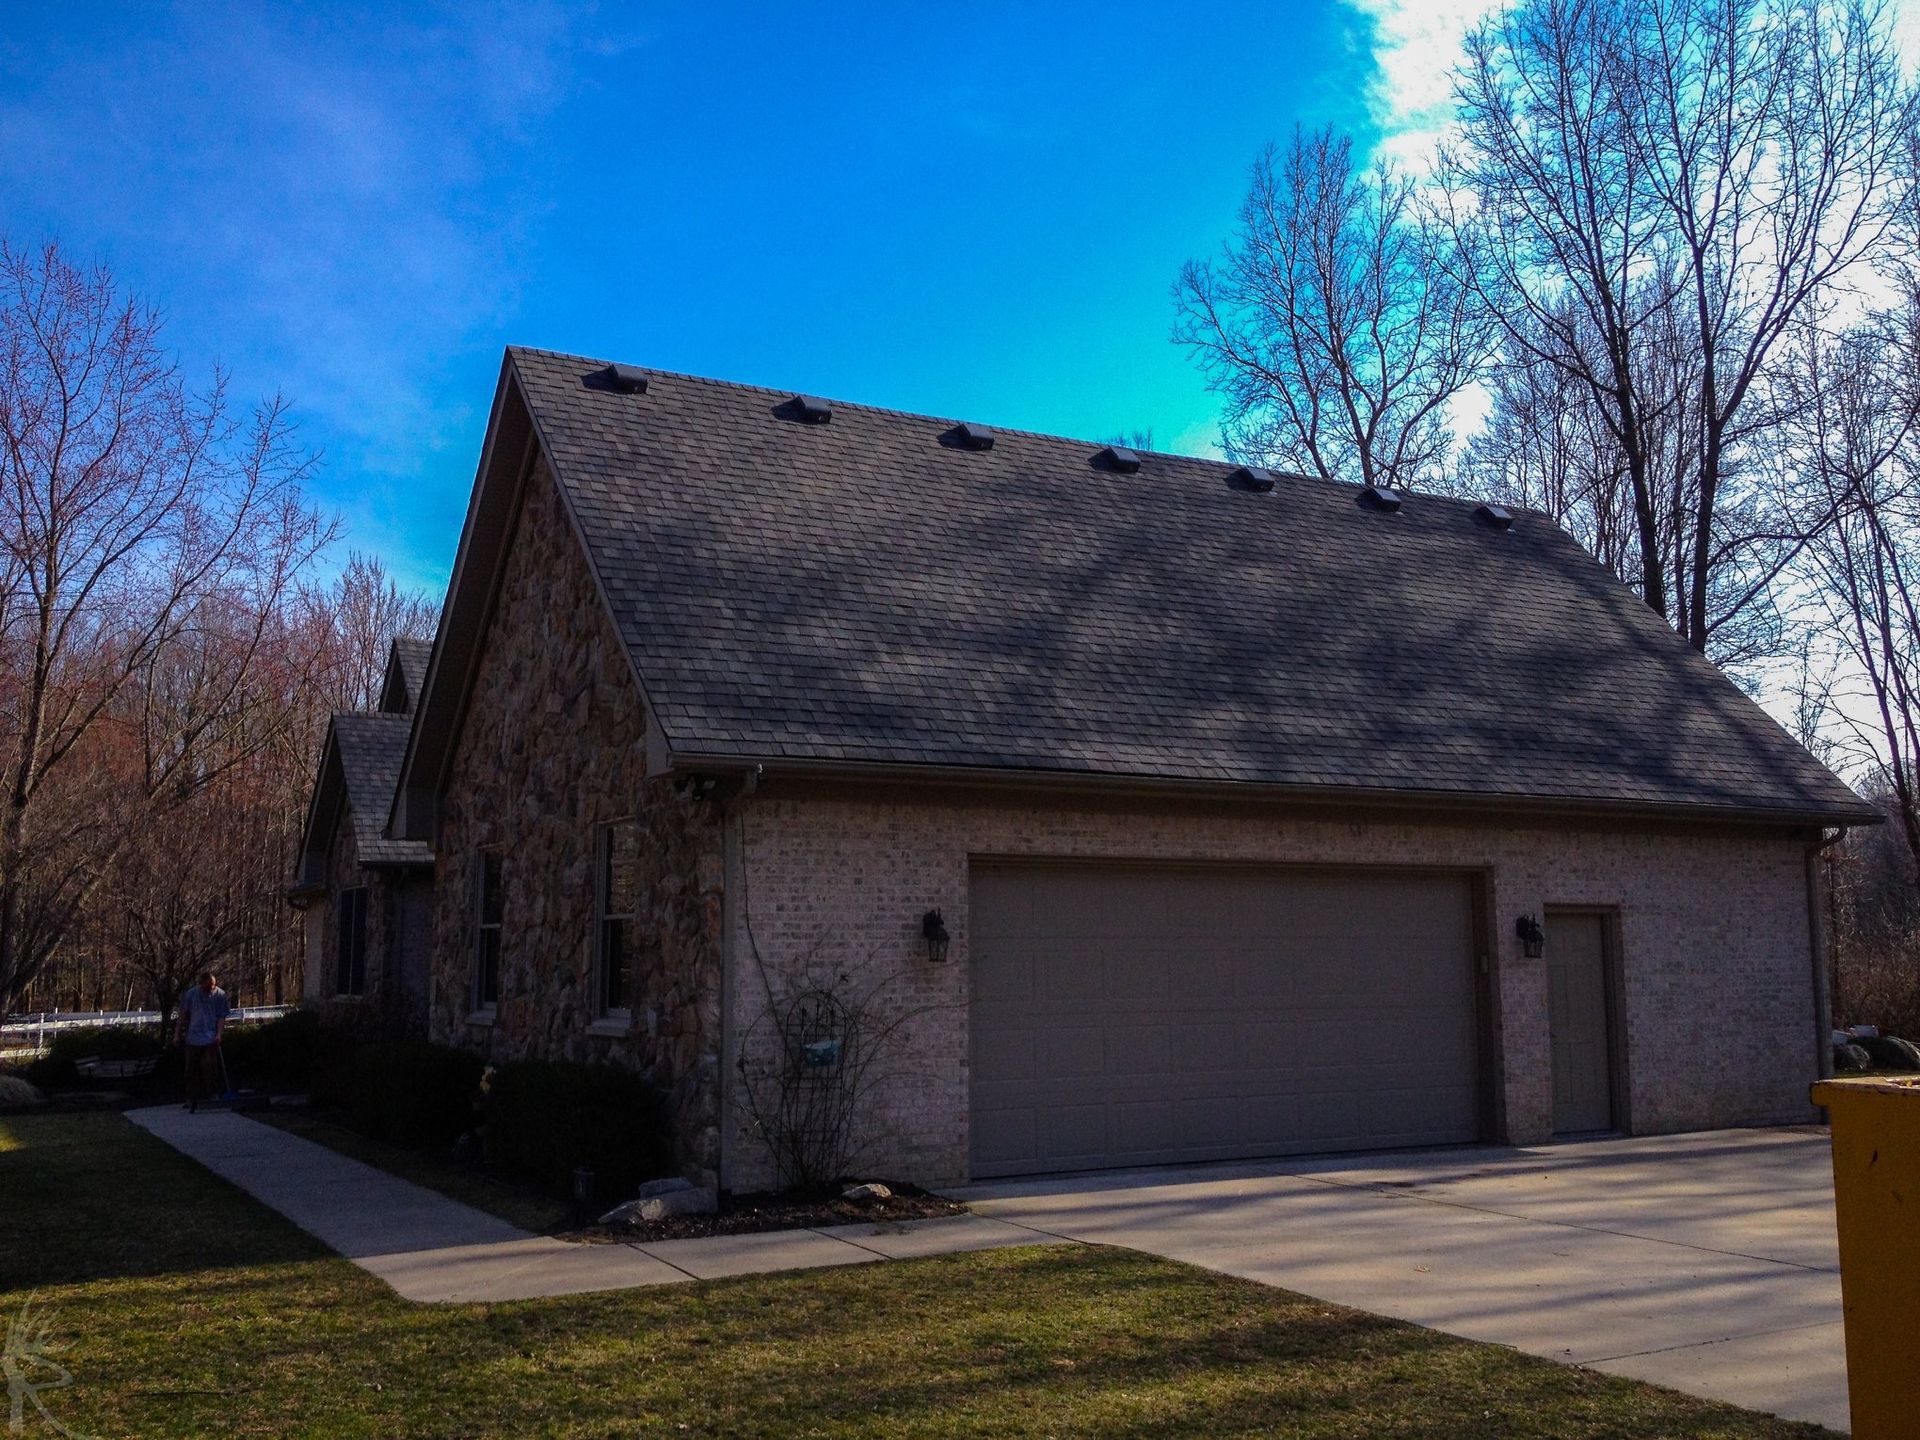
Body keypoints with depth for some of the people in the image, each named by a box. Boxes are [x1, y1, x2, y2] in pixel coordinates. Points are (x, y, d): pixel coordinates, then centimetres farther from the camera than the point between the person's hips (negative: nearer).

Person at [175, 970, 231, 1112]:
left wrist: (219, 1033, -11)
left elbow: (222, 1017, 0)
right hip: (193, 1038, 2)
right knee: (192, 1069, 6)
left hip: (211, 1038, -2)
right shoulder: (191, 994, 1)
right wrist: (177, 1033, 9)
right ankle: (192, 1098, 16)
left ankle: (211, 1095, 2)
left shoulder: (220, 995, 0)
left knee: (210, 1066, -8)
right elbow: (183, 1015, 9)